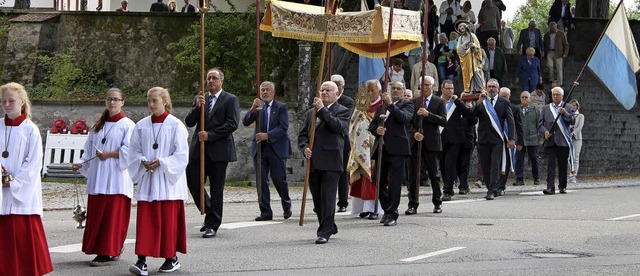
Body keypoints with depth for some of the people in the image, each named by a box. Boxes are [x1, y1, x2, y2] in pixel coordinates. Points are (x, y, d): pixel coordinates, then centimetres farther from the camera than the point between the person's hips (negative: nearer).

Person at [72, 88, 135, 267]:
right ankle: (106, 250, 12)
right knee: (96, 216, 4)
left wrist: (109, 154, -15)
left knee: (112, 216, -6)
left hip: (116, 178, -6)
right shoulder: (98, 126, 16)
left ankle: (107, 253, -4)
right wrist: (81, 164, 4)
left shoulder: (127, 125, -1)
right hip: (97, 178, 6)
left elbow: (129, 150, -11)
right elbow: (89, 150, 18)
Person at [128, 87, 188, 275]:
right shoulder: (141, 125, 7)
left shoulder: (175, 125, -5)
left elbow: (181, 154, -7)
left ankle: (172, 258, 16)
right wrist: (143, 161, -7)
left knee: (169, 220, 2)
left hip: (168, 181, -3)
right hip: (147, 181, 3)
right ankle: (142, 261, -8)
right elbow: (134, 151, 12)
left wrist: (161, 163, -15)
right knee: (145, 219, -4)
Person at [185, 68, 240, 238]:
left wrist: (210, 135, -15)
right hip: (199, 148, 5)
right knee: (193, 182, 1)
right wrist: (197, 107, -9)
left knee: (216, 188, 0)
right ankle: (210, 214, 22)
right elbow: (189, 122, 8)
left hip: (219, 149, -5)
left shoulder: (230, 100, 0)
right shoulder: (199, 99, 14)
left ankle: (213, 225, 8)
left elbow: (232, 124, -10)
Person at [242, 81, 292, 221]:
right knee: (261, 181, 0)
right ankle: (265, 212, 4)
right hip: (259, 149, 3)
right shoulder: (257, 108, 11)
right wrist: (253, 109, -18)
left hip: (277, 148, -3)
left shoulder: (282, 107, 2)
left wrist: (267, 135, -19)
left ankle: (287, 206, 23)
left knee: (279, 179, -2)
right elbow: (245, 122, -1)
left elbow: (283, 127, -9)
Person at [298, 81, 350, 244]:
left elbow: (338, 126, -17)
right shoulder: (311, 113, 20)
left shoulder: (342, 111, 3)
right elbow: (302, 135, 18)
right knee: (317, 199, 11)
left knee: (327, 197, -11)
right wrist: (305, 148, -2)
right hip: (314, 162, 6)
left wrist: (322, 109, -15)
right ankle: (330, 227, 28)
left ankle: (325, 233, -8)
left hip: (331, 162, -6)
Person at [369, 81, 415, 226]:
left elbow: (405, 118, -14)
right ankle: (387, 210, 24)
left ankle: (392, 215, -7)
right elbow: (371, 125, 19)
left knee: (394, 182, -9)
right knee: (380, 182, 9)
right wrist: (376, 130, -4)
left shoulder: (406, 104, 6)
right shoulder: (381, 107, 22)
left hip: (396, 149, -6)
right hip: (382, 148, 6)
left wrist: (390, 105, -19)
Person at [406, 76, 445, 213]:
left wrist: (428, 114, -18)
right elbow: (409, 121, 9)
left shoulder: (439, 102, 3)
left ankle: (437, 203, 18)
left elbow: (443, 121, -8)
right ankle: (413, 205, 4)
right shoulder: (414, 102, 11)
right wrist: (414, 133, -9)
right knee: (413, 175, 0)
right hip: (415, 142, 2)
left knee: (434, 174, 5)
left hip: (431, 143, -2)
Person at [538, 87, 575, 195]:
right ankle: (550, 187, -15)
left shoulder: (568, 107, 11)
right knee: (550, 164, -10)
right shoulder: (545, 108, 16)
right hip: (550, 141, 1)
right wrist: (545, 132, -8)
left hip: (563, 141, 0)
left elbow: (572, 121, -3)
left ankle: (562, 186, 18)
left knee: (563, 165, 5)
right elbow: (540, 124, 11)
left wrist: (564, 113, -18)